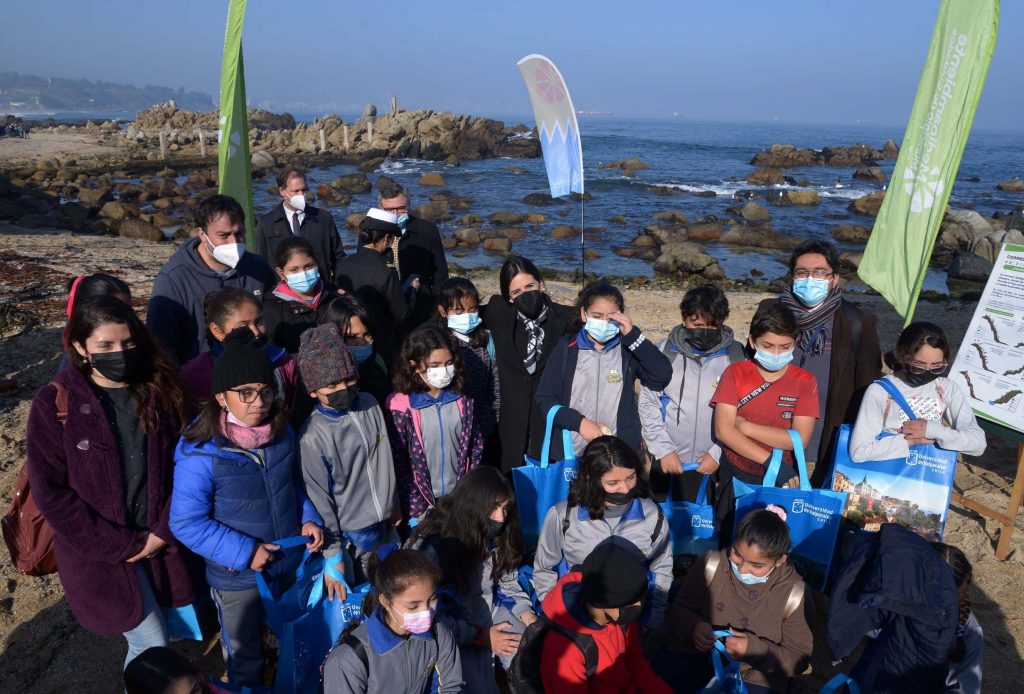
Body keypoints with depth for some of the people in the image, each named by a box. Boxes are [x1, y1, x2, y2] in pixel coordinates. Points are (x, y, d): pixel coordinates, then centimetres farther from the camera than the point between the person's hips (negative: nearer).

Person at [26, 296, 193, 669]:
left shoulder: (161, 390, -5)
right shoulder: (55, 404, -14)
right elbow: (50, 492, -13)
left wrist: (163, 531, -9)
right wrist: (123, 544, -13)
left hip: (160, 541, 3)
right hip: (99, 551, -3)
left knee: (148, 638, 18)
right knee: (152, 645, 2)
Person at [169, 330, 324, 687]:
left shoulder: (281, 433, -8)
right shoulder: (200, 454, -26)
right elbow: (186, 524, -21)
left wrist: (309, 518, -7)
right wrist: (243, 552, -23)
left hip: (291, 563, 5)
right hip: (237, 577, -4)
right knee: (245, 660, 22)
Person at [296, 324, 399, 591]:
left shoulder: (369, 405, -5)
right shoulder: (313, 436, -20)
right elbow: (319, 498, -14)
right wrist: (333, 555, -9)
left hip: (385, 525, 5)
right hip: (349, 537, -5)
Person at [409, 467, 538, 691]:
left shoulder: (495, 535, -5)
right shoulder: (431, 546, -22)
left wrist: (528, 615, -8)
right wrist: (480, 637, -18)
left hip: (490, 611, 4)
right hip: (453, 630, -4)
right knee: (482, 687, -21)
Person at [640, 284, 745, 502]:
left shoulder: (735, 356, -4)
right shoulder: (665, 352, -3)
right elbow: (648, 404, -1)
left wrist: (718, 452, -8)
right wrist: (663, 449, -7)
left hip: (712, 466, 0)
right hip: (665, 461, 1)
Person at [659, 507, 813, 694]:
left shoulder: (794, 594, -13)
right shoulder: (711, 565, -11)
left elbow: (799, 659, -8)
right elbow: (680, 609, -1)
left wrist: (754, 650, -23)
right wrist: (693, 627, -24)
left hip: (756, 674, 0)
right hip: (697, 655, 0)